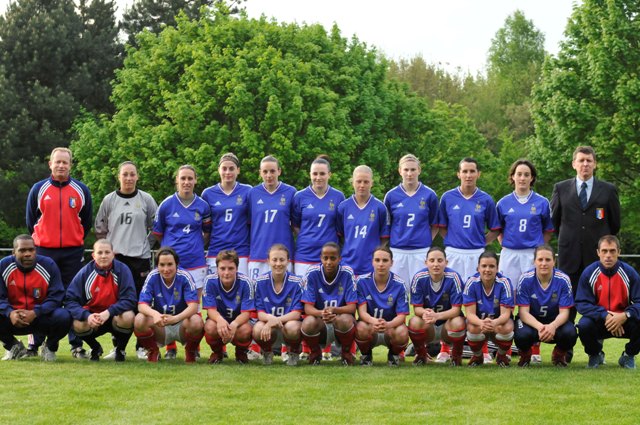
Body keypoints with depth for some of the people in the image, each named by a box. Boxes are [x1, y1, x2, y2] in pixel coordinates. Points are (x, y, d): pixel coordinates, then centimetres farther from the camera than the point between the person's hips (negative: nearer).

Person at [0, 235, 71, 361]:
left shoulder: (48, 265, -9)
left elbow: (56, 297, -13)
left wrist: (34, 313, -29)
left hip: (41, 316, -1)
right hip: (13, 318, 1)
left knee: (64, 317, -31)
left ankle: (50, 348, 4)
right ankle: (13, 346, 4)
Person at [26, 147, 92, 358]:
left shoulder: (81, 190, 5)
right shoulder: (38, 189, 4)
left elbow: (86, 222, 13)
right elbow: (31, 221, 12)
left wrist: (76, 240, 11)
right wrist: (40, 240, 11)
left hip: (73, 253, 0)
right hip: (44, 251, 0)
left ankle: (77, 345, 3)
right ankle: (35, 344, 6)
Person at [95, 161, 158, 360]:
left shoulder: (146, 200, 4)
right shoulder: (109, 200, 6)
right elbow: (100, 229, 14)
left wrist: (145, 245, 6)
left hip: (140, 257, -1)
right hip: (115, 257, 1)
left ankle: (142, 346, 6)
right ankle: (117, 346, 7)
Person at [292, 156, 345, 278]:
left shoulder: (338, 197, 4)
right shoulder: (300, 196, 3)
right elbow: (295, 225, 11)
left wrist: (329, 236, -1)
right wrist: (308, 238, -2)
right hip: (304, 254, 0)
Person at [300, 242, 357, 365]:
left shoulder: (347, 274, -12)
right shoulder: (312, 273, -11)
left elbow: (351, 308, -15)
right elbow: (308, 308, -14)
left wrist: (333, 310, -36)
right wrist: (322, 313, -37)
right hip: (320, 325, 1)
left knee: (346, 320, -36)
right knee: (308, 323, -33)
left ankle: (346, 353, -3)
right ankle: (315, 353, 1)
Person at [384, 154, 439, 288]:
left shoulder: (429, 195, 2)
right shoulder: (391, 196, 3)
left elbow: (434, 226, 11)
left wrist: (426, 241, 0)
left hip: (422, 252, -1)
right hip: (397, 252, 1)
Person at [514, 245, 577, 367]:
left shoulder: (563, 280, -14)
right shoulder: (525, 280, -16)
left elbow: (564, 313, -15)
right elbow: (523, 312, -18)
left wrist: (553, 326, -39)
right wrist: (539, 327, -40)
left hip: (555, 321, 1)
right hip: (531, 321, -1)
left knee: (570, 333, -32)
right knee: (522, 335, -36)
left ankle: (559, 355, 6)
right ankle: (525, 355, 4)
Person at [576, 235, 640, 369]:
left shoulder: (629, 272, -9)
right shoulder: (589, 273, -9)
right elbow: (582, 304, -14)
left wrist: (625, 316, -32)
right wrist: (605, 316, -28)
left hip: (623, 322, 0)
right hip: (599, 321, 0)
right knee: (584, 325, -32)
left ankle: (629, 356, 4)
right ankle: (595, 355, 4)